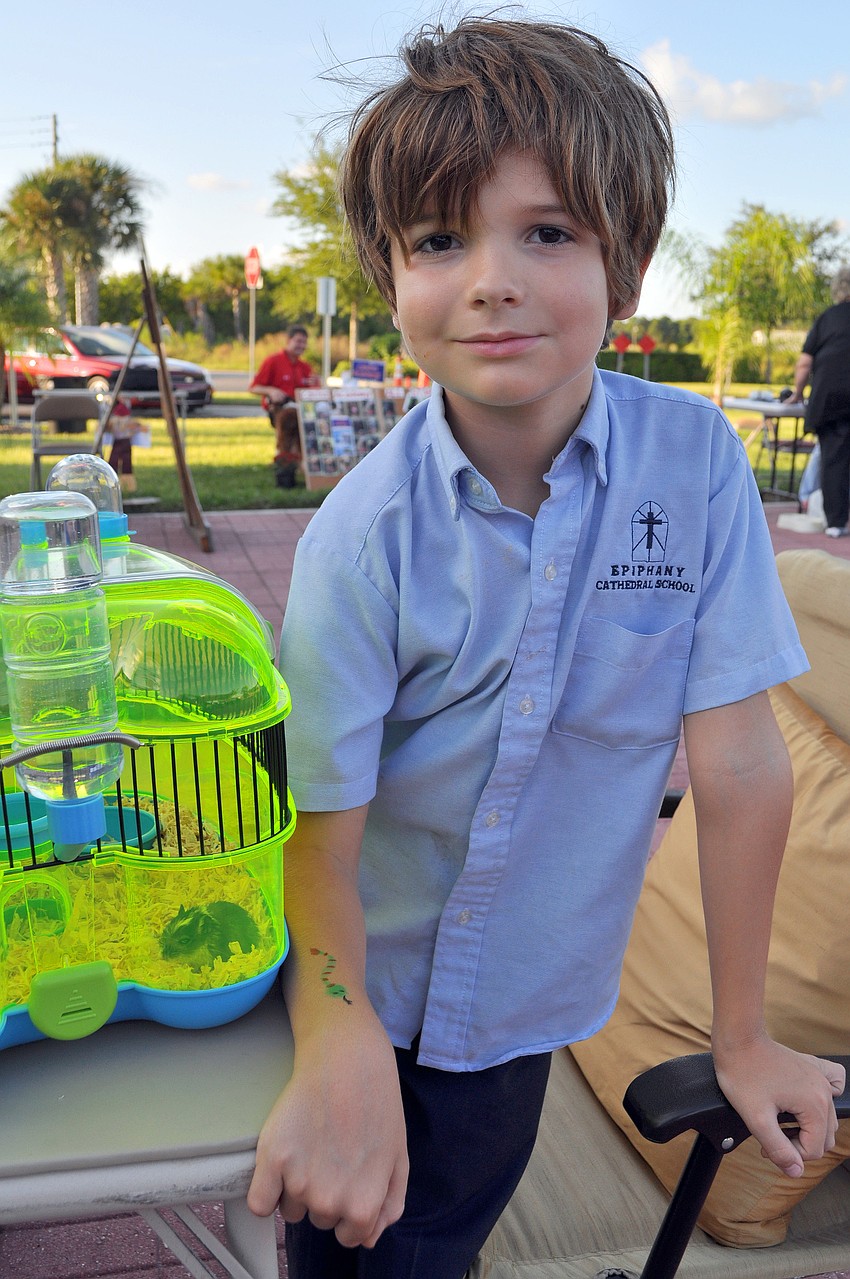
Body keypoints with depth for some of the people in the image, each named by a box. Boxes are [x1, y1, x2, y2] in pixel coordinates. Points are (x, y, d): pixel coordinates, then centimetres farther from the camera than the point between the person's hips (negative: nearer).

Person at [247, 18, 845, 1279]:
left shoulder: (696, 461, -17)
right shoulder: (363, 536, -21)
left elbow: (740, 760, -13)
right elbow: (320, 833, -16)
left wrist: (744, 1039, -5)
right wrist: (342, 1050, -30)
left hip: (522, 1004, 1)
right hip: (358, 992, -1)